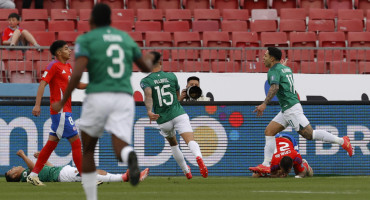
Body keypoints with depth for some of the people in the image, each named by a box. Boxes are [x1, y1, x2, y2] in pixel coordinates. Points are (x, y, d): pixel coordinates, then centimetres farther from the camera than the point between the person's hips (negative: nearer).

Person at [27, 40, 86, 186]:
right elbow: (42, 83, -16)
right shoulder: (54, 66, -9)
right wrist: (37, 105, -26)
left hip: (65, 111, 9)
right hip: (60, 110, -9)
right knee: (76, 142, -8)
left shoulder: (68, 67, 17)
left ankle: (33, 175, 12)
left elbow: (78, 85, 25)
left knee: (52, 143, 9)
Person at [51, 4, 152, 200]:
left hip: (98, 97, -2)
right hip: (125, 98, 2)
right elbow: (145, 67, 29)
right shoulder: (125, 37, 17)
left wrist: (62, 102, -5)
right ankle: (130, 156, -47)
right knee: (120, 149, -9)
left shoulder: (86, 39, 3)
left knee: (87, 150, 18)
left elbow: (77, 73, -12)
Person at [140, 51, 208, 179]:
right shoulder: (171, 76, 6)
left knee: (173, 144, 26)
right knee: (190, 140, -18)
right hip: (179, 114, -1)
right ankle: (198, 157, -50)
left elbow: (148, 95, -22)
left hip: (163, 120, 1)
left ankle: (186, 171, 35)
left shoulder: (145, 81, -1)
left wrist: (149, 111, -36)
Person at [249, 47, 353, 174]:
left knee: (309, 134, -12)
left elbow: (274, 87, -28)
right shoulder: (286, 68, 17)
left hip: (291, 109, -10)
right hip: (286, 110, 10)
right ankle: (266, 165, 1)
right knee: (269, 131, 6)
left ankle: (341, 141, -8)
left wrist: (264, 104, -35)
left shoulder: (273, 71, -11)